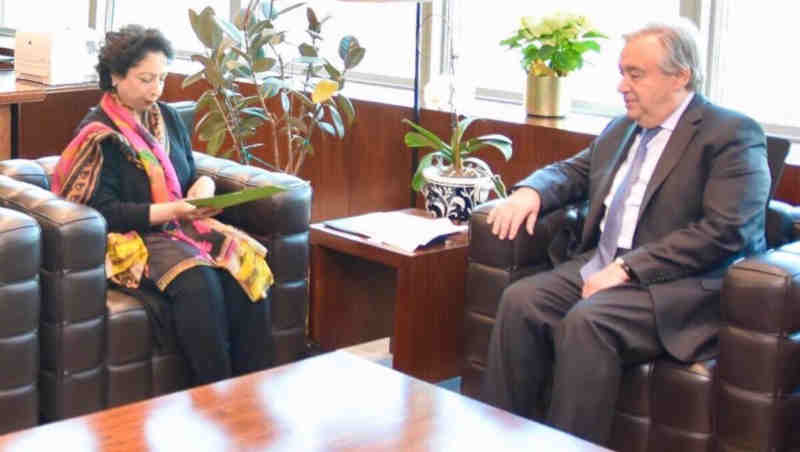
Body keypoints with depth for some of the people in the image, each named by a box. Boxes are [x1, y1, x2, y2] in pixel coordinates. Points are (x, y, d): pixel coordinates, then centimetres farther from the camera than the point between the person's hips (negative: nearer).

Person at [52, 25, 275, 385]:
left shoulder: (167, 118, 13)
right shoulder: (98, 135, -7)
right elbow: (103, 211, -13)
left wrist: (204, 184, -4)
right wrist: (171, 210, -22)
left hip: (184, 226, 6)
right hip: (131, 238, -6)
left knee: (248, 267, -23)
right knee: (197, 281, -35)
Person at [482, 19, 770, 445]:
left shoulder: (733, 134, -6)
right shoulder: (620, 129, 19)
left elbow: (725, 232, -17)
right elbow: (571, 171, 30)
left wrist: (627, 267, -21)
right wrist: (529, 191, 4)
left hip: (681, 284, -7)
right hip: (599, 267, 7)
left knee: (586, 321, -32)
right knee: (519, 301, -17)